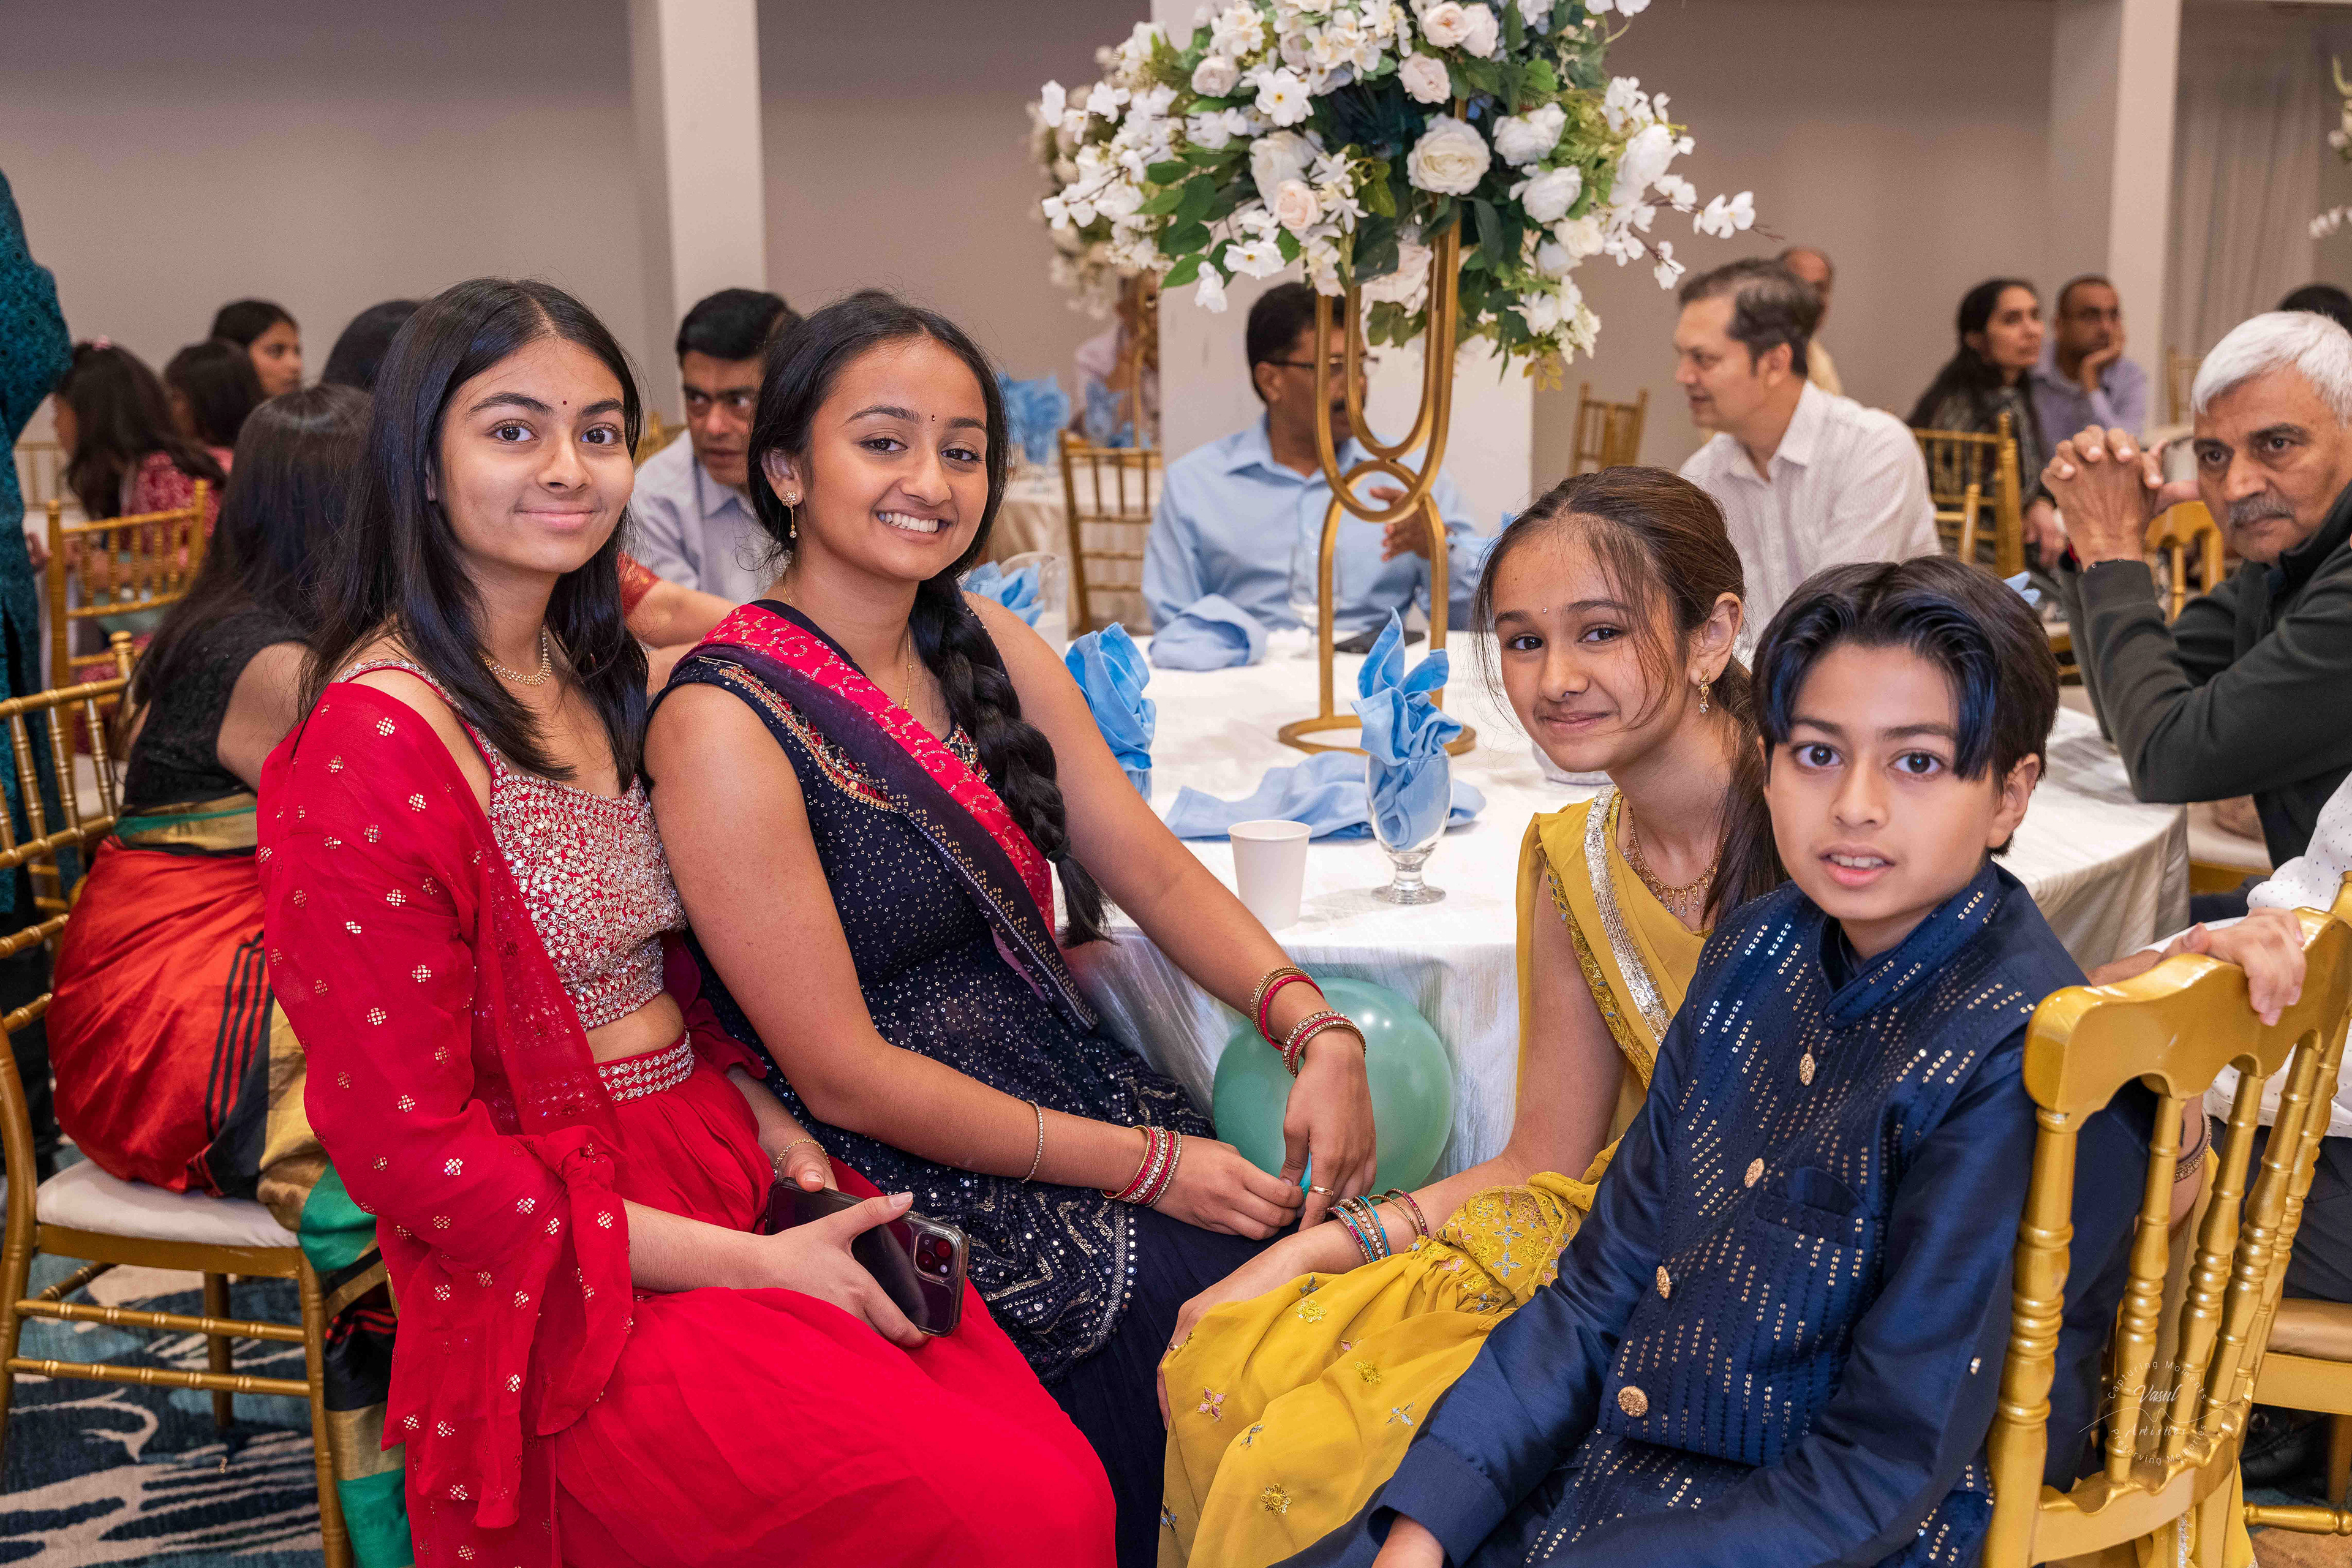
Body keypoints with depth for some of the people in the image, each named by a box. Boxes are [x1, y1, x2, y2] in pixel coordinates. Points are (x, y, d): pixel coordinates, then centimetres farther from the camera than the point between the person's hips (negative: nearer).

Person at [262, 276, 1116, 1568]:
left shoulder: (597, 675, 11)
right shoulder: (373, 744, -15)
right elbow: (410, 1150, -14)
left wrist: (775, 1125, 0)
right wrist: (753, 1266, -16)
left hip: (738, 1173, 7)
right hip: (573, 1290, -7)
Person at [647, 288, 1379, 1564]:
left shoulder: (988, 647, 7)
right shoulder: (724, 726, -16)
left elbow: (1154, 870, 5)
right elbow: (846, 1077, -16)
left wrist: (1316, 1028, -12)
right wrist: (1144, 1168, -16)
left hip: (1069, 1089, 6)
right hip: (909, 1183, -6)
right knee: (1196, 1290, -21)